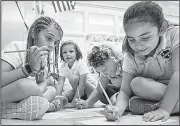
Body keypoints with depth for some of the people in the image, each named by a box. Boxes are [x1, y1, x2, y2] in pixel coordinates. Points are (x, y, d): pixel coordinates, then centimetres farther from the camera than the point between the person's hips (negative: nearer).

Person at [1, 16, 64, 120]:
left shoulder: (43, 56, 6)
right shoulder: (16, 47, -18)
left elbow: (43, 82, 2)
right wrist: (29, 68, -37)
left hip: (18, 99, 8)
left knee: (52, 90, 4)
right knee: (25, 84, -35)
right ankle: (49, 105, -7)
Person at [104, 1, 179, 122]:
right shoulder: (131, 57, -11)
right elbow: (125, 91, -12)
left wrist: (164, 109, -35)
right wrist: (118, 109, -34)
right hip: (152, 91, 3)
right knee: (136, 83, -28)